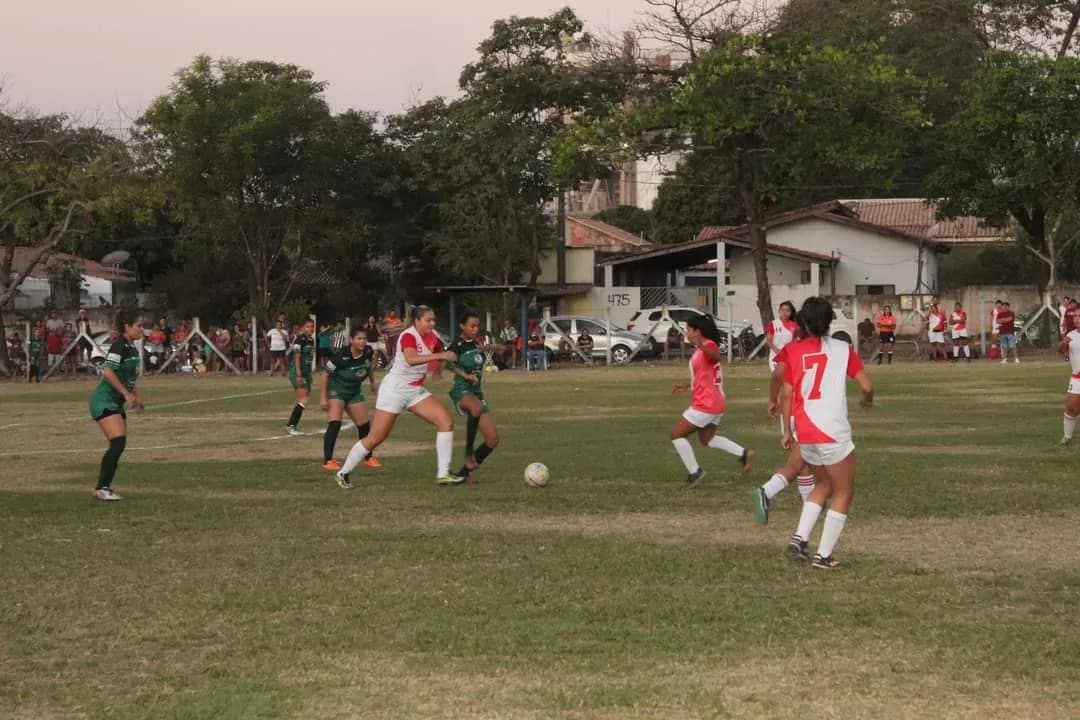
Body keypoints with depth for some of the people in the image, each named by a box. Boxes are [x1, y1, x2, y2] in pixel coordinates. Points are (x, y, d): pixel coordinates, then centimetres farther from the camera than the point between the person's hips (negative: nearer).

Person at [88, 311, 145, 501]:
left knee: (118, 446, 7)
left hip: (117, 403, 10)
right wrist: (127, 394, -23)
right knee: (118, 442, -19)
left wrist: (136, 396, 15)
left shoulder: (132, 349, 12)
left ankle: (103, 487, 13)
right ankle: (102, 488, -14)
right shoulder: (119, 346, -16)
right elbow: (108, 372, -25)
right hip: (104, 401, -10)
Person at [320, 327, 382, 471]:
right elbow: (324, 374, -22)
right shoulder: (341, 356, -30)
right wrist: (323, 397, -23)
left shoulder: (368, 352, -15)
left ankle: (368, 457, 31)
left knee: (364, 425, 12)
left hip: (354, 391, 6)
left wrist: (372, 381, 14)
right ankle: (327, 461, -21)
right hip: (336, 389, -6)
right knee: (335, 423, -23)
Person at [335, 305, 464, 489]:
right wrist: (440, 355, -43)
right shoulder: (408, 335, -19)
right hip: (395, 389, -7)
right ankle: (343, 473, 14)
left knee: (446, 420, -10)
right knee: (376, 438, -4)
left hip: (416, 391, 7)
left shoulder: (432, 337, 3)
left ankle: (443, 474, -7)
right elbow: (411, 359, -41)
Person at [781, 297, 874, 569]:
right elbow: (867, 386, -4)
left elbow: (787, 394, 1)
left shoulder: (793, 350, 2)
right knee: (843, 493, 12)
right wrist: (868, 399, 19)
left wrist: (787, 432, 11)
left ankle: (800, 537, 10)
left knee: (825, 484, 25)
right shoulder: (842, 349, -1)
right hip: (832, 433, -4)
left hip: (803, 434, 4)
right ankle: (823, 555, 7)